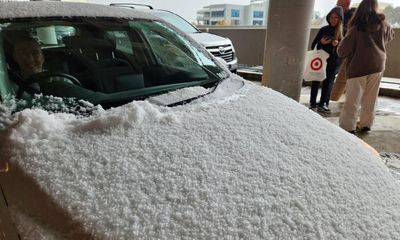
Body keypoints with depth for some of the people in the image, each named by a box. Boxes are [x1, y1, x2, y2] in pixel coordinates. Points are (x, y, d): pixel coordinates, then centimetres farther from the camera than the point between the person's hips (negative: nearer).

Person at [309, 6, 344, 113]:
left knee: (328, 81, -7)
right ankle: (312, 103, 2)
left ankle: (323, 104, -5)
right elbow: (313, 45, 8)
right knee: (316, 79, -4)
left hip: (334, 61, -2)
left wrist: (338, 44, -17)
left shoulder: (343, 31, 3)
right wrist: (321, 42, -12)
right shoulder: (323, 30, 8)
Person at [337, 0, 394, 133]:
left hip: (359, 67, -4)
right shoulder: (383, 24, 4)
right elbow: (390, 37, 26)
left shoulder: (357, 28, -10)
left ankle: (348, 127, -1)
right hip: (377, 66, 4)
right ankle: (366, 124, 21)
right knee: (370, 98, 13)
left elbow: (342, 51, -13)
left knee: (353, 99, 0)